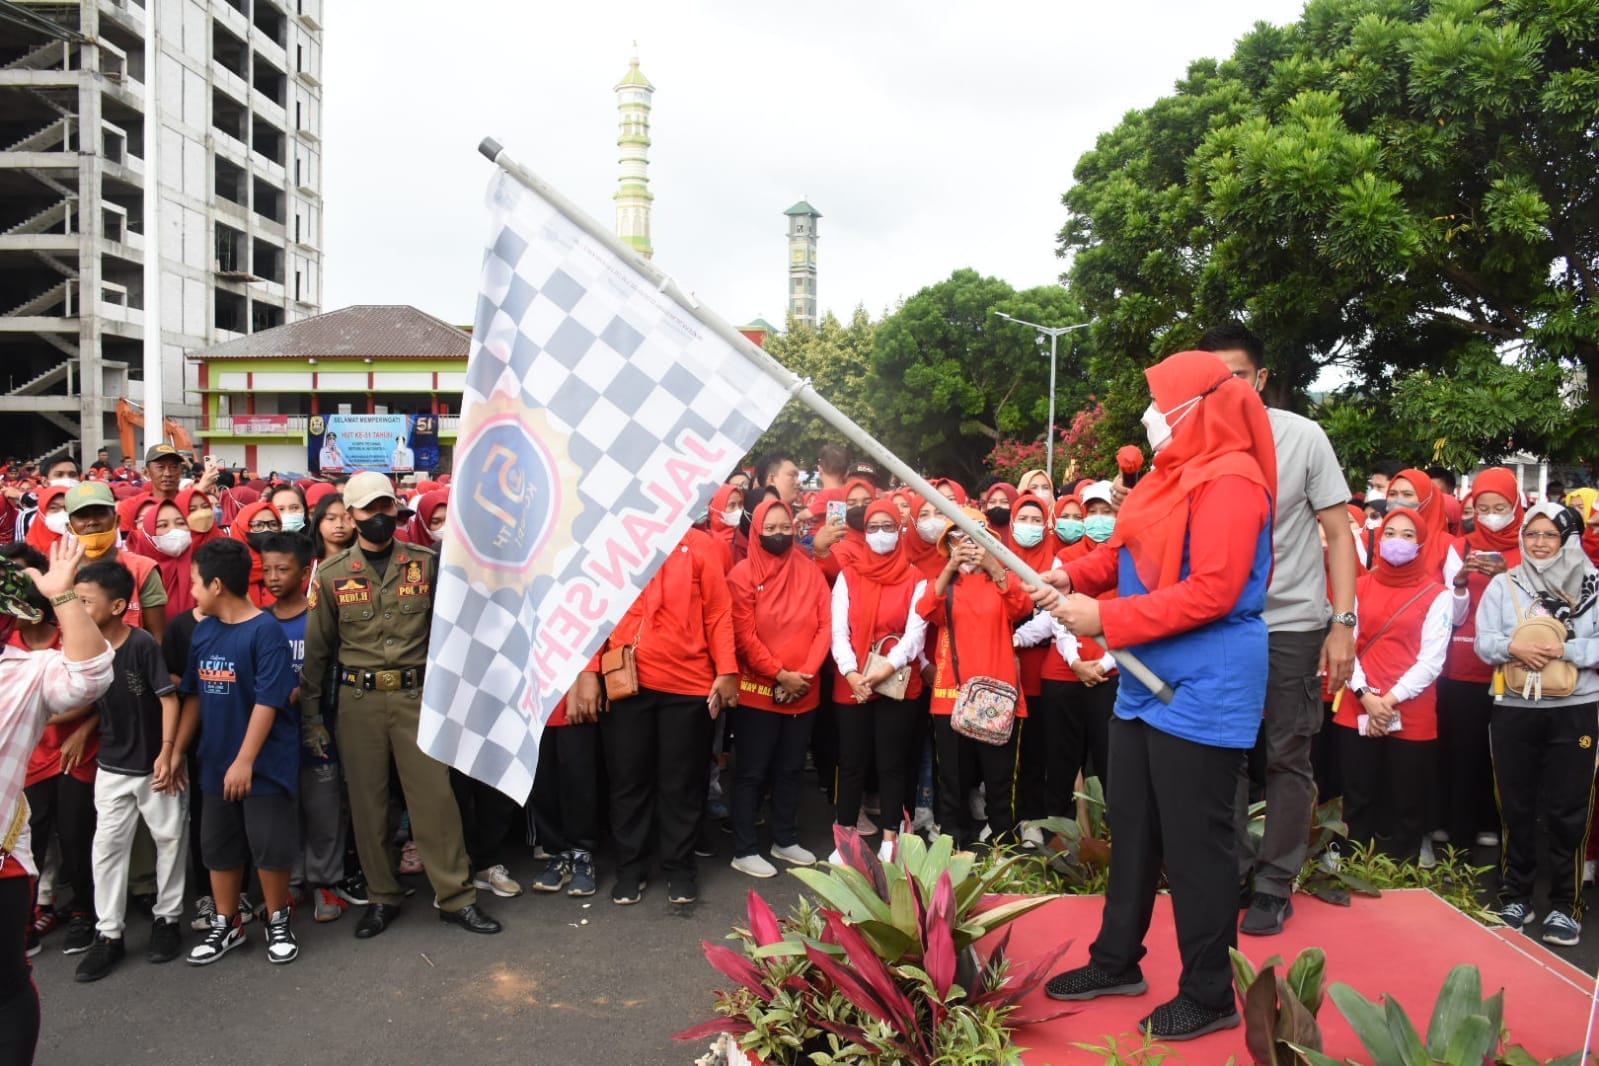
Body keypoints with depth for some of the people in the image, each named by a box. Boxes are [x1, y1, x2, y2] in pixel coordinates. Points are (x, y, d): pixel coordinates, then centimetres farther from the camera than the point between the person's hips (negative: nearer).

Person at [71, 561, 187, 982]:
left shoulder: (143, 644, -19)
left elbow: (168, 698, -17)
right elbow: (86, 702, 8)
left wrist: (167, 754, -18)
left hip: (154, 764, -5)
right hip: (111, 766, 5)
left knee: (170, 838, 8)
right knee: (107, 845, 8)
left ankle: (167, 919, 25)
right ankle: (108, 934, 17)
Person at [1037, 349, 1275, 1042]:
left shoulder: (1230, 481, -18)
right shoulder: (1170, 474, 12)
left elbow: (1211, 592, -25)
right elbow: (1130, 553, 17)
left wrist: (1106, 620, -23)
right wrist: (1074, 576, -2)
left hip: (1204, 692, -10)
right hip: (1147, 681, 10)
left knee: (1195, 844, 2)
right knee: (1131, 829, 18)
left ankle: (1210, 995, 18)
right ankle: (1116, 961, 32)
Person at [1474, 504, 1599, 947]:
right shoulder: (1503, 584, 6)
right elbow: (1483, 641, 0)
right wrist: (1513, 647, -19)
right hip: (1513, 710, 2)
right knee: (1516, 808, 10)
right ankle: (1515, 897, 23)